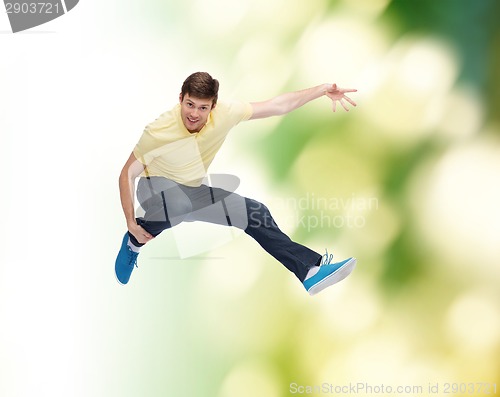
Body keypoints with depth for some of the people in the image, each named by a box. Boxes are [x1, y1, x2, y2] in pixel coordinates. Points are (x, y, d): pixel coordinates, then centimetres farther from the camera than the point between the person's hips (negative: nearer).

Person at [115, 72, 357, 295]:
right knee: (178, 206, -42)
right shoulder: (158, 131, -27)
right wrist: (131, 223, -18)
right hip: (156, 187, -5)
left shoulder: (224, 114, -18)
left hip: (195, 190, 5)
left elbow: (278, 105, -11)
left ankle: (311, 270, 6)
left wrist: (323, 90, -17)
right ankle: (134, 240, -12)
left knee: (255, 213, -2)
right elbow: (128, 174, -16)